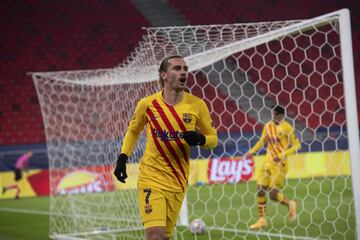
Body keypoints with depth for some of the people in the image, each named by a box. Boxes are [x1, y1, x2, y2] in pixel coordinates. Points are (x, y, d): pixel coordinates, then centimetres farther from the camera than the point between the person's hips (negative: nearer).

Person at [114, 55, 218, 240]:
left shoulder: (197, 105, -4)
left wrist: (200, 139, -16)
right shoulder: (147, 104, -4)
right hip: (151, 178, -2)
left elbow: (213, 138, 6)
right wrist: (123, 157, 3)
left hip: (177, 182, 2)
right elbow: (133, 131, 15)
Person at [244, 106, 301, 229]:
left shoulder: (286, 127, -10)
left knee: (273, 194, -11)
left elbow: (296, 145, -9)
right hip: (267, 162, 6)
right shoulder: (268, 126, 8)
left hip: (279, 163, -6)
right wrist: (251, 152, 11)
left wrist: (282, 155, -18)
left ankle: (290, 204, 18)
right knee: (260, 190, 1)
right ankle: (262, 219, 11)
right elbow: (262, 142, 21)